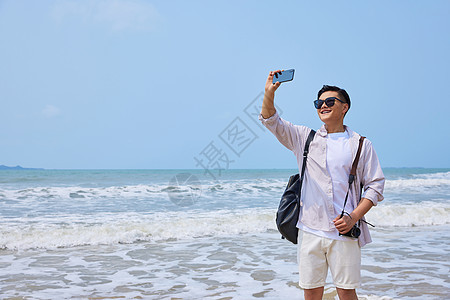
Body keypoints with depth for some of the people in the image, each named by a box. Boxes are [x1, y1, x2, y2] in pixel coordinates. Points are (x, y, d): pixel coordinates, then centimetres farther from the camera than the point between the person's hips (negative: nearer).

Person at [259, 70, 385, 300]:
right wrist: (269, 92, -11)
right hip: (310, 229, 2)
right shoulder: (305, 138, 12)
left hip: (344, 232, -1)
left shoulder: (361, 144, 7)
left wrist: (353, 217, -8)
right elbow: (271, 121, 7)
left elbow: (375, 186, 4)